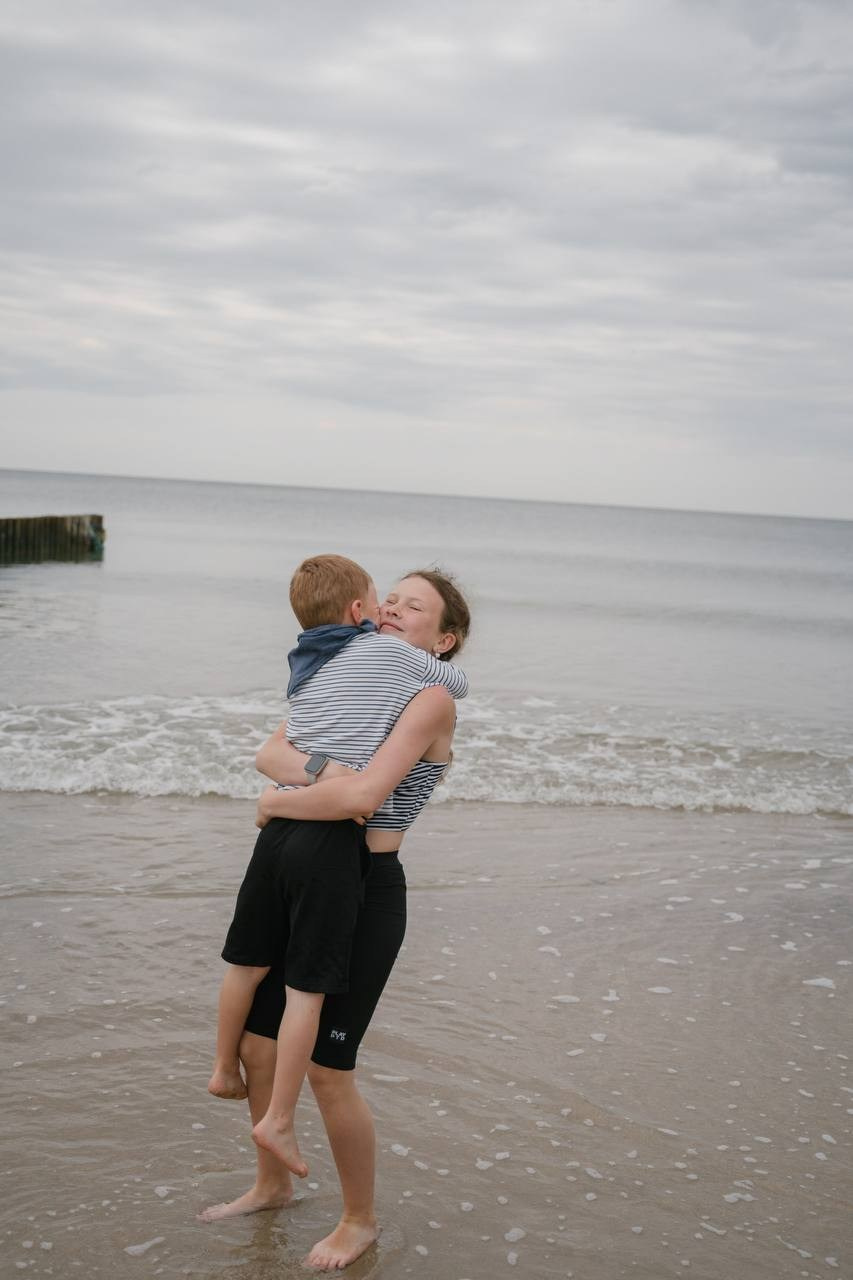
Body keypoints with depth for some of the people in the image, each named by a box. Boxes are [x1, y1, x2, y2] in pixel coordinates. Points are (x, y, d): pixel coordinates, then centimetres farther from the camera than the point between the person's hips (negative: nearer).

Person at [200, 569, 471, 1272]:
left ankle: (361, 1221, 24)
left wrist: (276, 803, -14)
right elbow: (270, 751, -2)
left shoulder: (432, 701, -15)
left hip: (367, 897, -7)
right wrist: (317, 773, -23)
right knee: (257, 1045, 15)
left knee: (327, 1072, 0)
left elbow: (362, 795, -28)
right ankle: (273, 1184, 40)